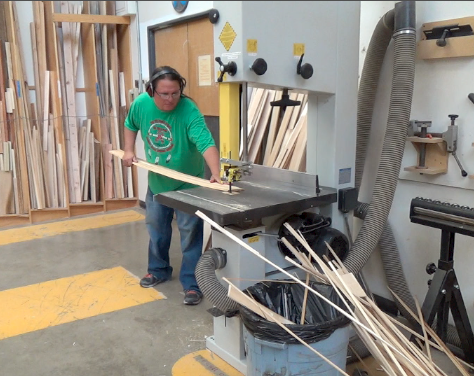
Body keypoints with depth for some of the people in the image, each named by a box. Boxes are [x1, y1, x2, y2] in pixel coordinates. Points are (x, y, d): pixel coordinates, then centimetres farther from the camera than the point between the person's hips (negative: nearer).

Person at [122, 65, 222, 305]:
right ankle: (159, 270, 40)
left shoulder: (189, 110, -29)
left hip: (187, 183, -5)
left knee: (190, 232, -1)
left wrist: (216, 174, -56)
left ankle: (191, 282, 13)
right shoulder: (141, 104, -13)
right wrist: (128, 150, -1)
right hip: (157, 181, 5)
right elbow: (131, 125, 10)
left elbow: (206, 143, -42)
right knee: (156, 228, 19)